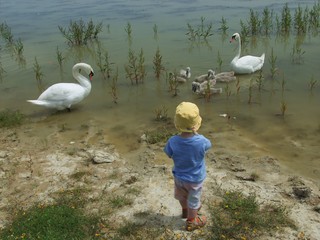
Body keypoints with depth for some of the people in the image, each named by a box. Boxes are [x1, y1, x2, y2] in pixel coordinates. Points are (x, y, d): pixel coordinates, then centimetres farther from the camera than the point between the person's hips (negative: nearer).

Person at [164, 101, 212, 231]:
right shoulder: (201, 141, -32)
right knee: (193, 200, 23)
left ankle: (185, 210, 58)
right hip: (195, 179, -2)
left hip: (179, 176, 2)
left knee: (182, 196, 31)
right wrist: (195, 133, -4)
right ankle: (191, 222, 44)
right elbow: (208, 144, -8)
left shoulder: (172, 142, -30)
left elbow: (168, 153, -8)